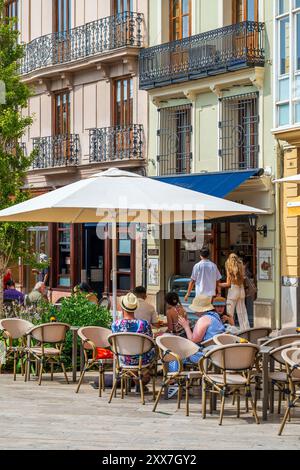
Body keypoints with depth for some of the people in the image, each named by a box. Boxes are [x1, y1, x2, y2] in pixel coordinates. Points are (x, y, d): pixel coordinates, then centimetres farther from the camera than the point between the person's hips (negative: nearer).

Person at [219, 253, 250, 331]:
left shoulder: (230, 269, -9)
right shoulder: (241, 267, 4)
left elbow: (228, 284, -7)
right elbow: (243, 280, 5)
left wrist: (218, 285, 4)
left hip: (233, 290, -6)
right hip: (241, 290, 6)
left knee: (230, 313, 0)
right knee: (242, 312, 11)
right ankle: (246, 328, 12)